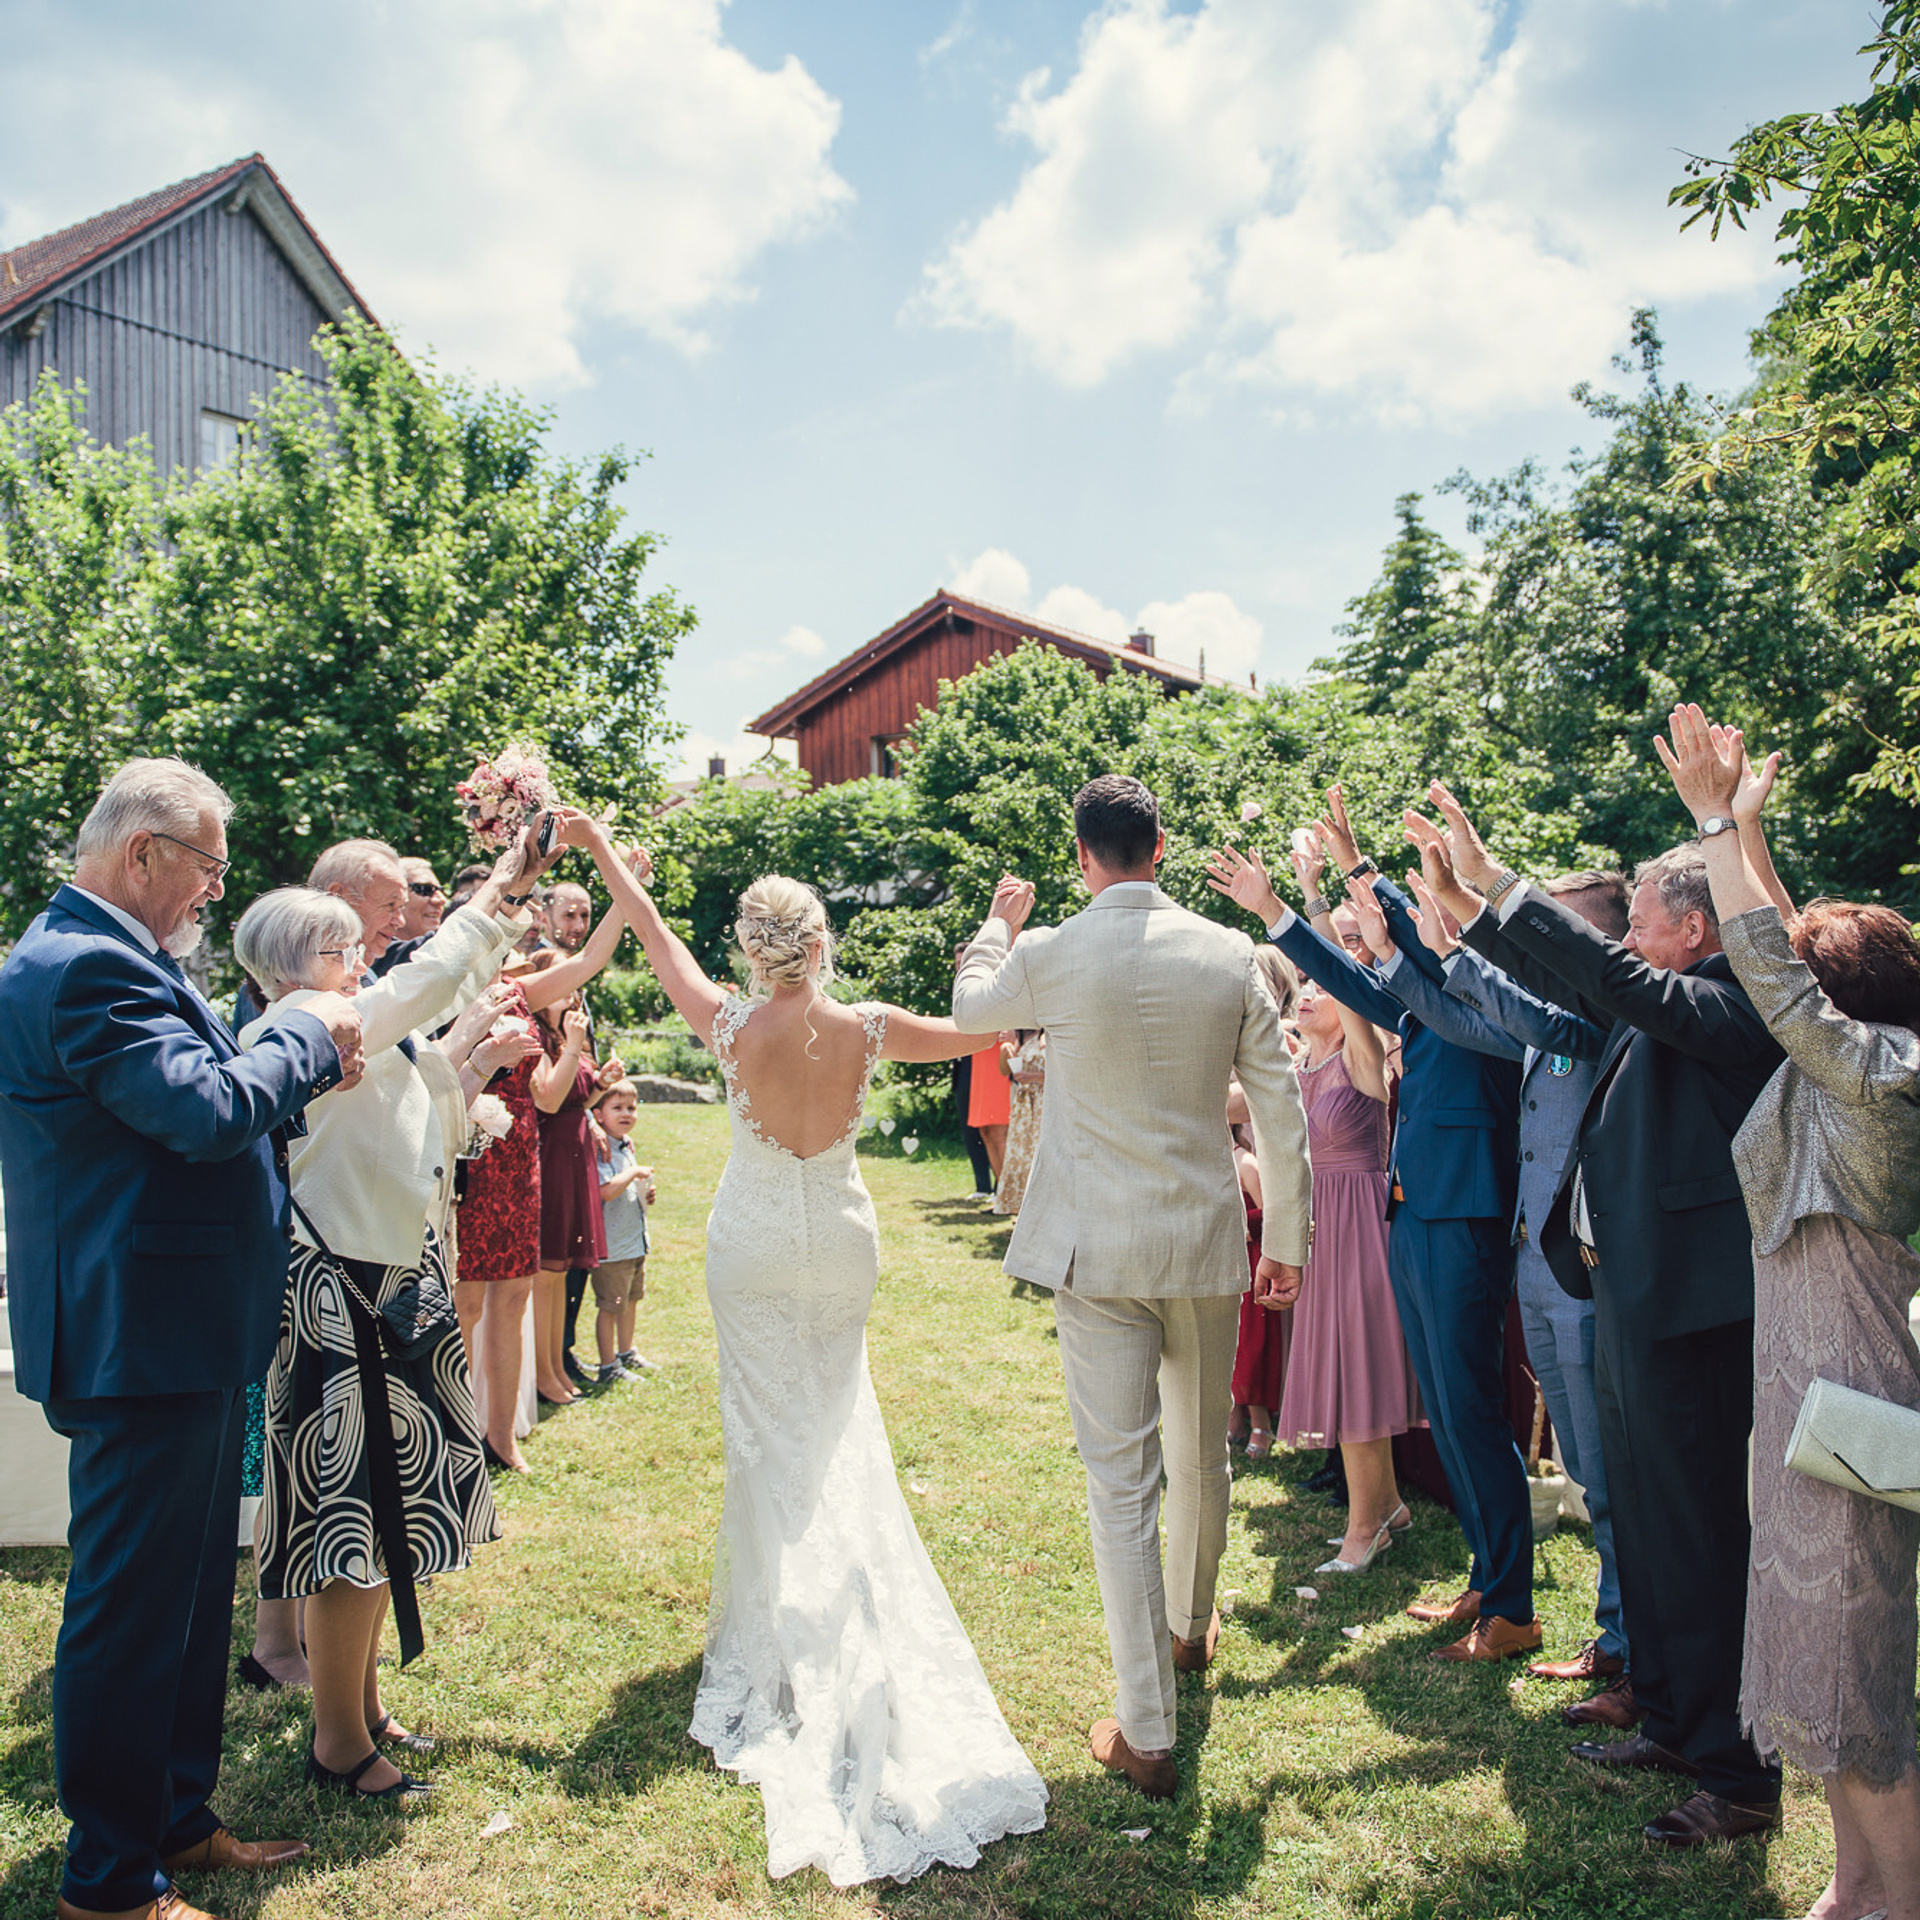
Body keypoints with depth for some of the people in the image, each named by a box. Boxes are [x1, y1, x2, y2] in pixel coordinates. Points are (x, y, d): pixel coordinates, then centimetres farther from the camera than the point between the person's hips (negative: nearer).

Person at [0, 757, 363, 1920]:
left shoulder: (100, 957, 15)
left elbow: (189, 1095, 18)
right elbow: (209, 1109, -29)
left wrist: (300, 1065, 5)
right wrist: (313, 1042, -14)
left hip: (172, 1342, 11)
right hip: (143, 1343, -11)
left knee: (187, 1594, 21)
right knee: (131, 1608, 3)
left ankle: (177, 1820, 36)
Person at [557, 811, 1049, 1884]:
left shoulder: (733, 1028, -16)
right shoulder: (869, 1029, -13)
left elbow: (657, 937, -3)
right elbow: (972, 1032, 1)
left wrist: (600, 849, 9)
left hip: (755, 1243, -2)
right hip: (843, 1239, 2)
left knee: (771, 1429, 8)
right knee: (839, 1426, 18)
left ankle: (781, 1621, 15)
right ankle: (852, 1609, 28)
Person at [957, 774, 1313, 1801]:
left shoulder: (1049, 956, -10)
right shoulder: (1232, 954, -3)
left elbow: (970, 1007, 14)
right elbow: (1280, 1112, 1)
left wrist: (999, 923, 32)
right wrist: (1286, 1240, 11)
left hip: (1099, 1254, -3)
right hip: (1208, 1247, 3)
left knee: (1122, 1485, 3)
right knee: (1203, 1455, 23)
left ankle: (1148, 1734, 9)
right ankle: (1191, 1629, 47)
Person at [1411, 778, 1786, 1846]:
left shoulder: (1733, 1010, -16)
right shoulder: (1664, 1014, 11)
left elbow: (1615, 980, -29)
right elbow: (1575, 983, 21)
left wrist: (1499, 885, -24)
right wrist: (1471, 906, 14)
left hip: (1689, 1309, -10)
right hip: (1630, 1297, 10)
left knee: (1703, 1537, 0)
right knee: (1645, 1524, 19)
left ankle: (1742, 1778, 14)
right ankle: (1673, 1725, 35)